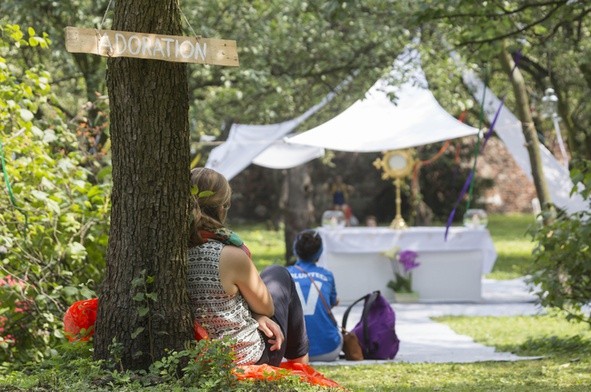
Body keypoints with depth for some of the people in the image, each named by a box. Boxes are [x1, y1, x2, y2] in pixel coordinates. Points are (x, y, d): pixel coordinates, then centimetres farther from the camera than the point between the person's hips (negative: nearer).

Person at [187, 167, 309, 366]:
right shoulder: (231, 256, -28)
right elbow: (267, 308, -9)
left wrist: (255, 316, -3)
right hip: (251, 360, -5)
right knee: (279, 275, 21)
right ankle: (300, 363, 38)